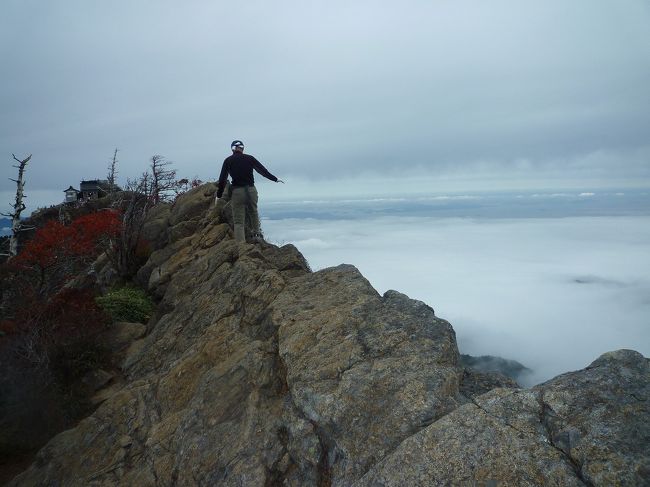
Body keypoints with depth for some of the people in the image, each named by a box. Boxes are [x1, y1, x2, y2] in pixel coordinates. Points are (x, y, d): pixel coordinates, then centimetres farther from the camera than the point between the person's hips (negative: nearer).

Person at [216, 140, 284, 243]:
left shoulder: (228, 160, 3)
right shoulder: (249, 158, 6)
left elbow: (222, 179, 1)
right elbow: (263, 170, 10)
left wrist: (219, 195, 9)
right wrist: (275, 179, 22)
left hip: (237, 191, -2)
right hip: (251, 190, 2)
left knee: (239, 221, 1)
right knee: (253, 213, 28)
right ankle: (256, 234, 38)